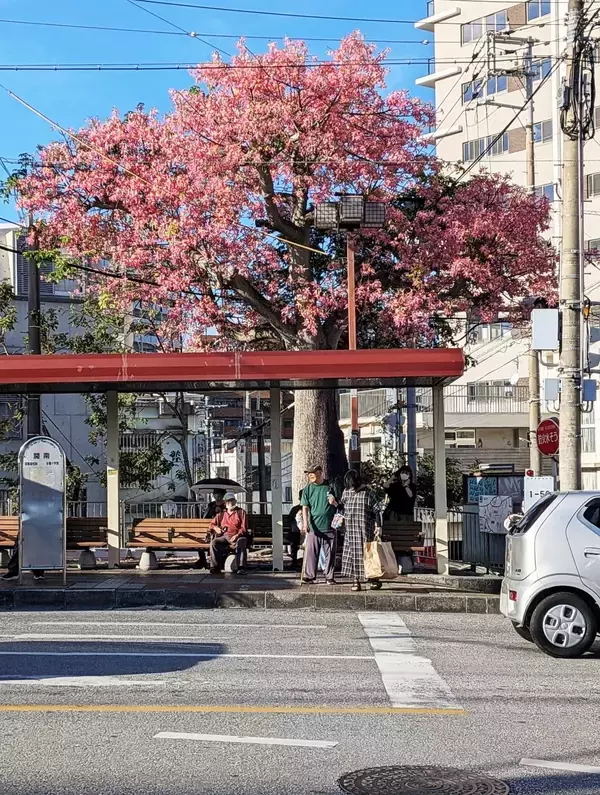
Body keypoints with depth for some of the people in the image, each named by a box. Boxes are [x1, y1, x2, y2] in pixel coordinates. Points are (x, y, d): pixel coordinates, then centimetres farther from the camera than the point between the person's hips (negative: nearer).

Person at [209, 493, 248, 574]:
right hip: (225, 537, 3)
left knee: (241, 542, -39)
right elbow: (212, 524, 27)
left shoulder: (241, 512, 13)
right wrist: (216, 528, 2)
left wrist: (237, 535, -16)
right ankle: (216, 567, -28)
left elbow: (244, 528, 3)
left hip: (238, 537, -3)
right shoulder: (221, 514, 24)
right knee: (214, 542, -28)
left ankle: (240, 567, -45)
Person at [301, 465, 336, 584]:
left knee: (330, 554, 4)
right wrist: (305, 522, -12)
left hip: (329, 526, 0)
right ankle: (309, 576, 8)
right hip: (314, 527, 0)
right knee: (311, 552, -1)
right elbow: (305, 507, 1)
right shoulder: (308, 489, 5)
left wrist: (334, 502, -10)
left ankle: (329, 577, 12)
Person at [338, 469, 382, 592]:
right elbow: (342, 507, 18)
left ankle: (374, 579, 8)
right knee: (352, 553, 1)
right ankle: (355, 581, 4)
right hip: (350, 530, 4)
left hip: (365, 529, -4)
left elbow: (376, 510, -5)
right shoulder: (346, 491, 7)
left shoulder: (368, 492, -6)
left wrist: (378, 525, -12)